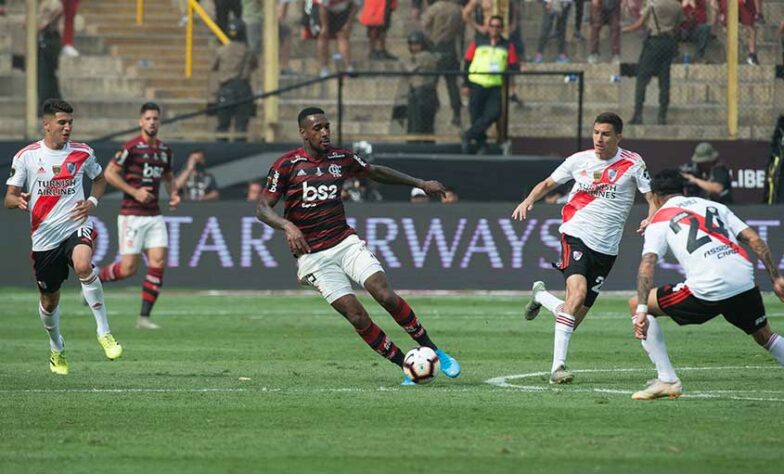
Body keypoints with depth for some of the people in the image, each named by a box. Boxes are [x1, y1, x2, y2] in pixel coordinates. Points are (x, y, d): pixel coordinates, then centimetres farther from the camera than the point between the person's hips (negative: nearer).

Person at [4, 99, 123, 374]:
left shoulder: (82, 153, 3)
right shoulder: (26, 156, -1)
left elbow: (100, 178, 22)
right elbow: (9, 198, 2)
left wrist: (92, 202, 2)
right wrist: (18, 201, -22)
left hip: (77, 226, -1)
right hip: (44, 236, 1)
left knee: (83, 266, -34)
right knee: (49, 301, 10)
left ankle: (104, 332, -24)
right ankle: (56, 349, 39)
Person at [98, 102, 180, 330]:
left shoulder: (165, 150, 10)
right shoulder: (131, 148, -10)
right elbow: (109, 173, -9)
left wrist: (173, 193, 5)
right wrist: (134, 192, -16)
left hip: (154, 215, 6)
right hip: (131, 215, -6)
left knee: (158, 263, -7)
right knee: (129, 268, -8)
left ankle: (144, 317, -2)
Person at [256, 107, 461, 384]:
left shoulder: (340, 158, 6)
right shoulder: (287, 166, -7)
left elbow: (375, 172, 23)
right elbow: (262, 209, -10)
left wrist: (420, 184, 27)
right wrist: (287, 226, -29)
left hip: (345, 241, 3)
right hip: (313, 255, -3)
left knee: (385, 295, -16)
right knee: (355, 315, -12)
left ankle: (433, 352, -4)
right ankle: (407, 366, -2)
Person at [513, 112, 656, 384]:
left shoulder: (632, 164, 1)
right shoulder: (579, 160, 6)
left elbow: (653, 199, 1)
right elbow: (548, 183, 20)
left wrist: (651, 220, -21)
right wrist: (529, 200, 1)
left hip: (606, 247, 1)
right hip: (576, 235, -1)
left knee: (578, 313, 4)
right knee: (577, 293, -26)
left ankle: (541, 295, 39)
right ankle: (558, 367, -26)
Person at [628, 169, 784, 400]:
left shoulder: (660, 220, 14)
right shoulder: (714, 206, 25)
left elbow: (647, 264, -2)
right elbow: (755, 240, 16)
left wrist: (642, 311, -11)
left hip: (707, 290, -5)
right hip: (744, 283, 5)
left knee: (635, 304, 12)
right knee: (765, 337, 31)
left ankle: (667, 379, 6)